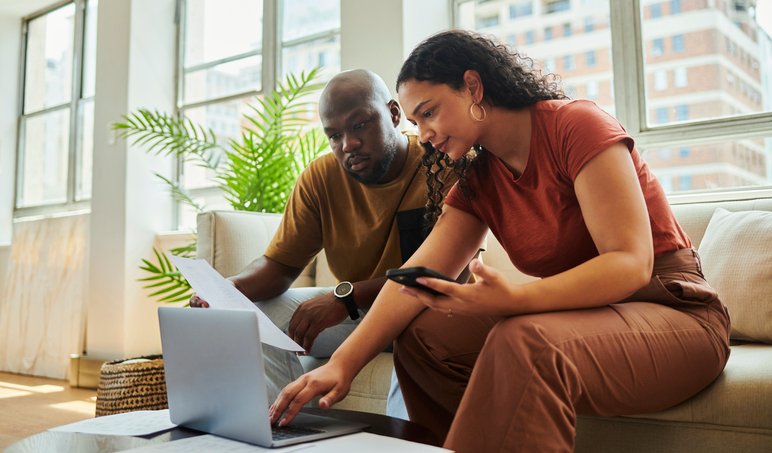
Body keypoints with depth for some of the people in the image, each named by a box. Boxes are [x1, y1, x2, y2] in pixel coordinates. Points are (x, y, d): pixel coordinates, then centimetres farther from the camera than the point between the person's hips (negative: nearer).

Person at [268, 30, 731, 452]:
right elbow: (417, 277, -5)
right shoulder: (477, 180, 5)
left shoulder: (577, 125, -15)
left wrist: (514, 299, -37)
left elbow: (631, 263, -22)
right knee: (420, 332, -6)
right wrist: (343, 362, -17)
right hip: (579, 310, 6)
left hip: (673, 309, -6)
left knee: (524, 343, -36)